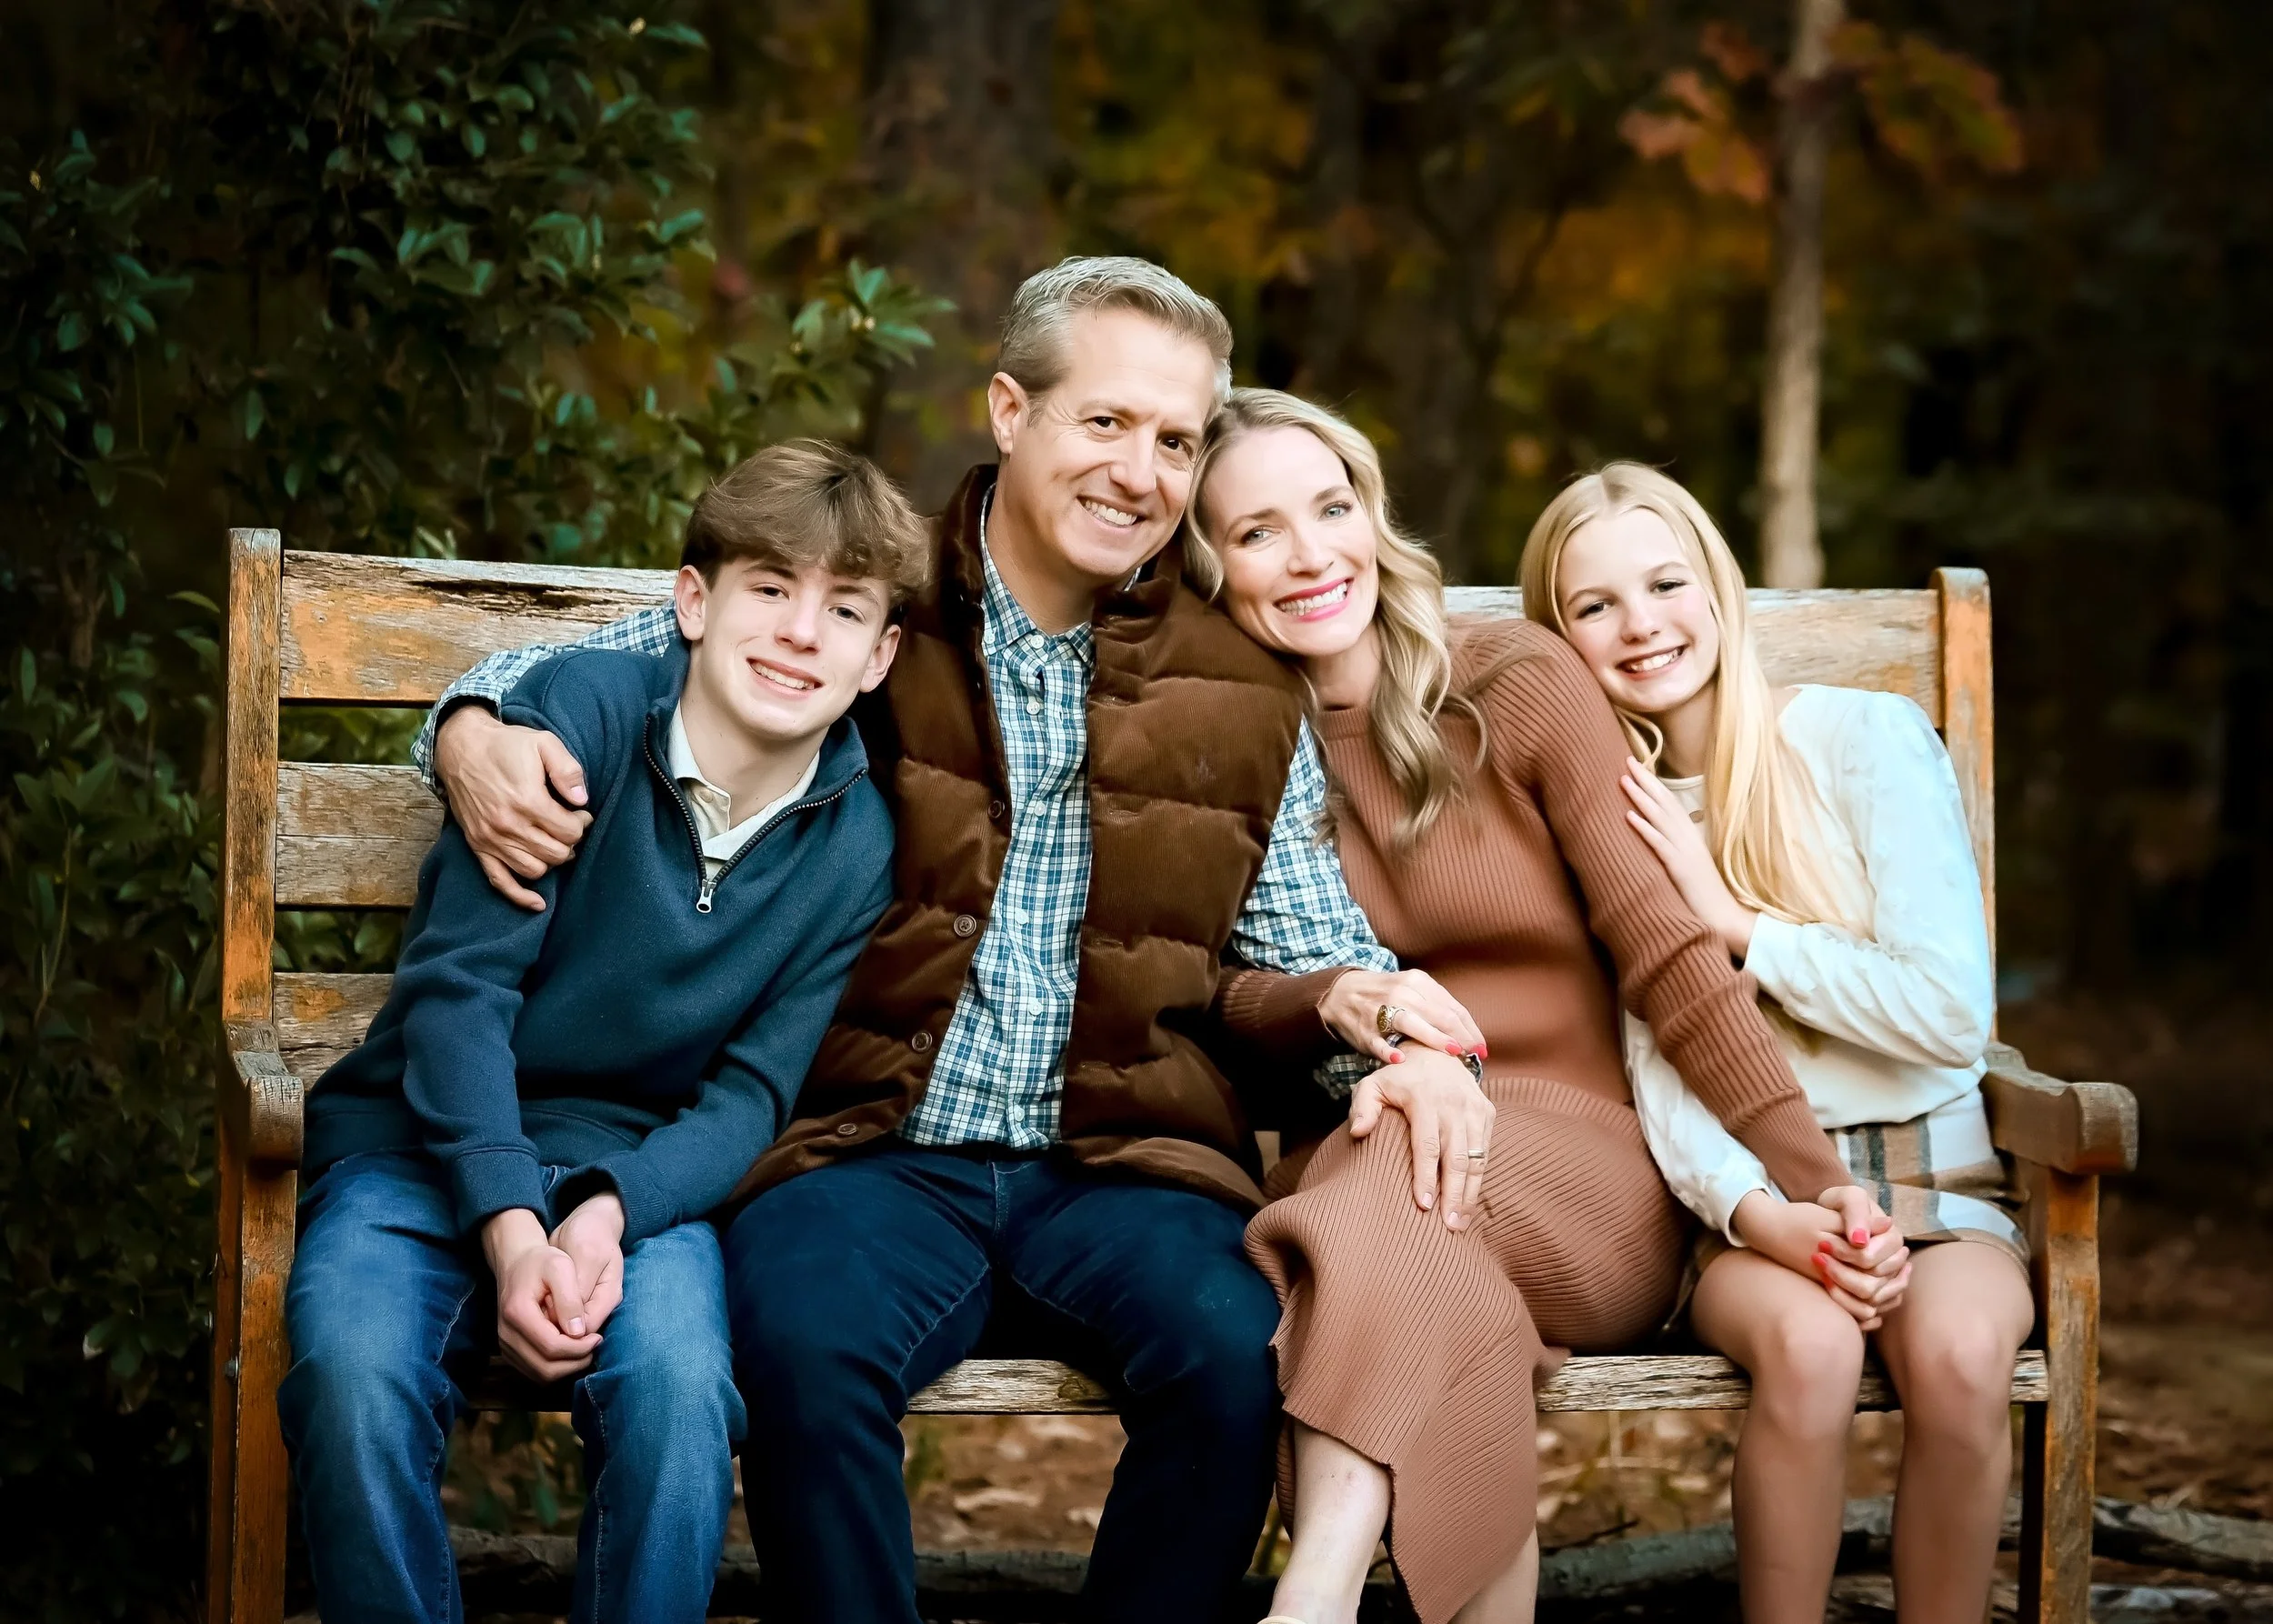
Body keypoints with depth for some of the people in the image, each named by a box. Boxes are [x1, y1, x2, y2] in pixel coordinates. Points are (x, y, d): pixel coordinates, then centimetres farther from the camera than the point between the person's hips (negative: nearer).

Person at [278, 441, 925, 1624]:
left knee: (678, 1385, -32)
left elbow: (751, 1091, -1)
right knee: (355, 1379, -32)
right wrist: (509, 1228, -24)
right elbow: (460, 985, -13)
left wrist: (611, 1210, -21)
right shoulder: (582, 712, -10)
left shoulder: (854, 843, 0)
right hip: (429, 1144, -2)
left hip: (636, 1165, 2)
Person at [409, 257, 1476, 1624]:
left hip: (1125, 1163, 2)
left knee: (1238, 1350, -30)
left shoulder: (1243, 692, 15)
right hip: (879, 1152, -1)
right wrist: (475, 728, -8)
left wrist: (1373, 1003, -5)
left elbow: (1311, 948, 19)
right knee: (807, 1343, -34)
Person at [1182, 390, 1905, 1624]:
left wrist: (1814, 1177, -16)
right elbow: (1235, 987, -4)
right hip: (1349, 1175, 1)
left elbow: (1664, 949, -5)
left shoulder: (1516, 683, 0)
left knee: (1400, 1172, -34)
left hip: (1585, 1179, -1)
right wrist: (1387, 1036, -28)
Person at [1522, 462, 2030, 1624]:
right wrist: (1758, 1211, -21)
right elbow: (1652, 1070, -2)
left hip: (1929, 1178, -1)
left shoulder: (1867, 738, -2)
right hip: (1741, 1195, 1)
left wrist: (1729, 921, -9)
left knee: (1958, 1353, -32)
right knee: (1807, 1342, -33)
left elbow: (1952, 1013, -9)